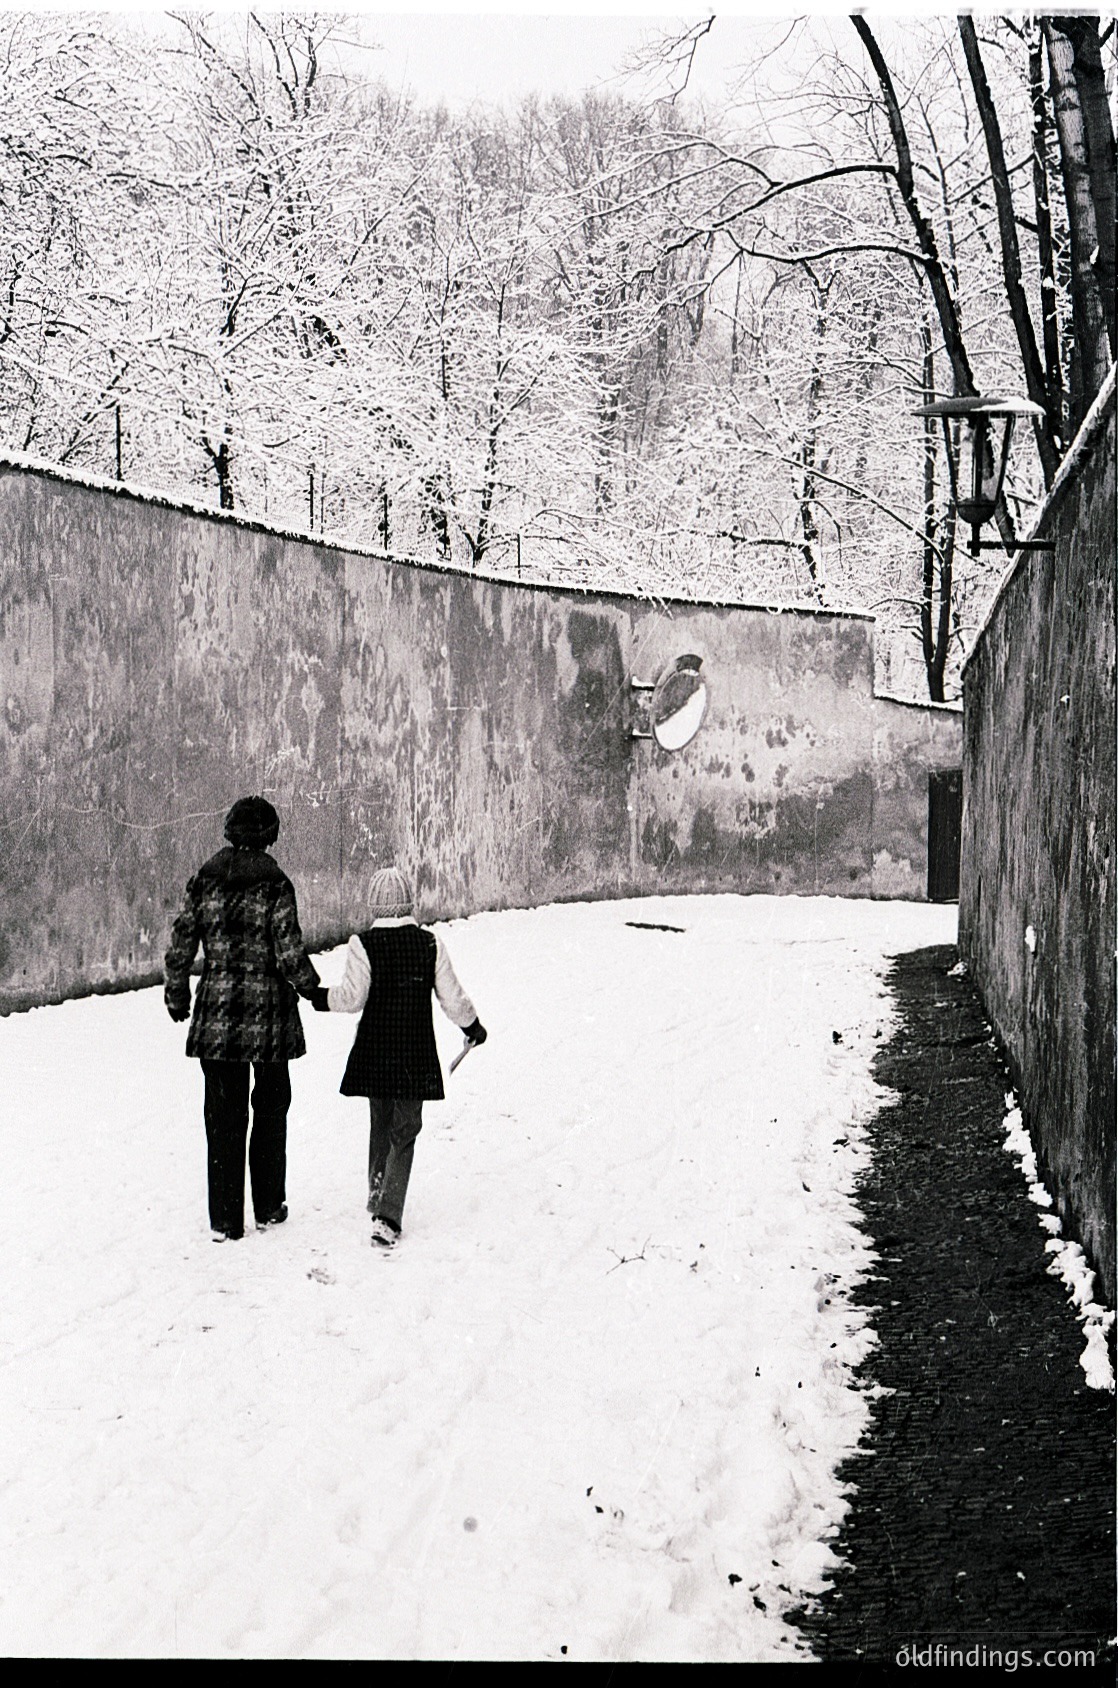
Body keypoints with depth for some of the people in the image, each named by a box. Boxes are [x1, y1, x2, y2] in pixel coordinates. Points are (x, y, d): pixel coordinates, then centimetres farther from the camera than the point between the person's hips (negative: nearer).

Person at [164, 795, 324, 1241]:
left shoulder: (205, 879, 1)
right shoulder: (275, 883, -9)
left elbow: (180, 945, 3)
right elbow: (289, 955, -12)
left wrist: (176, 995, 17)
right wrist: (314, 990, 5)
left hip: (216, 1012, 2)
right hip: (269, 1010, -2)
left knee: (223, 1114, 6)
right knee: (270, 1107, 14)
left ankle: (225, 1220, 5)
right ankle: (268, 1208, 21)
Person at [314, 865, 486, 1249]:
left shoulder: (363, 944, -9)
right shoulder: (430, 944, -4)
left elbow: (352, 998, -16)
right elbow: (453, 1000, -1)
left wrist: (320, 996, 2)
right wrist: (473, 1027, 16)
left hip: (374, 1053, 0)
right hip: (416, 1056, 0)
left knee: (380, 1125, 20)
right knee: (404, 1132, 3)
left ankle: (378, 1197, 33)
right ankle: (387, 1216, -10)